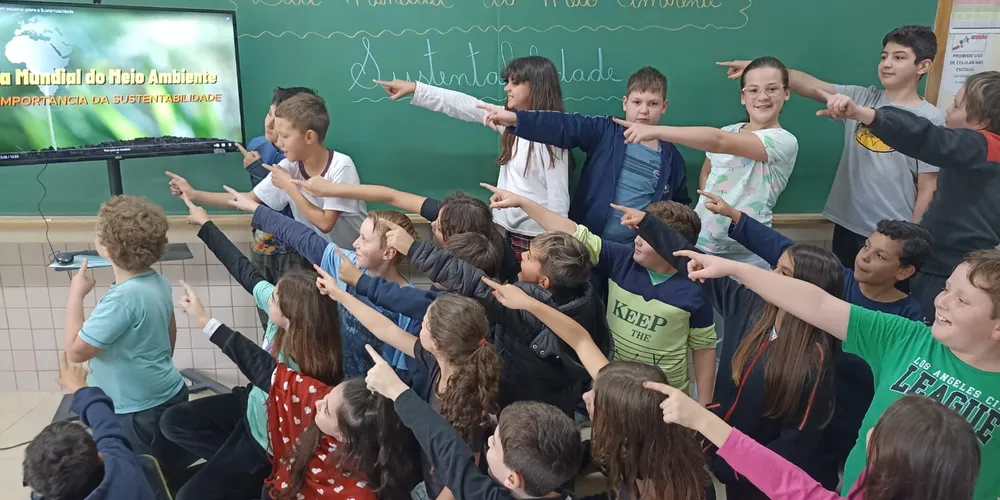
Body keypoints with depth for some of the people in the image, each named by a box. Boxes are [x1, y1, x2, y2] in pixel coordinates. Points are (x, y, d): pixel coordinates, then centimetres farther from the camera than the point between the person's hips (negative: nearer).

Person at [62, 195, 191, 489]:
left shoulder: (122, 299, -29)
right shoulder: (158, 282, -2)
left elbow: (75, 351, -21)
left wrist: (76, 294, -13)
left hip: (139, 412, -8)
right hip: (169, 396, 8)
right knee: (176, 476, 22)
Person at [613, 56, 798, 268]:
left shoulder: (785, 142, -12)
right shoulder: (727, 132, 7)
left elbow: (718, 141, -26)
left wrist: (655, 131, -35)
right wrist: (708, 203, 1)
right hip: (697, 242, 5)